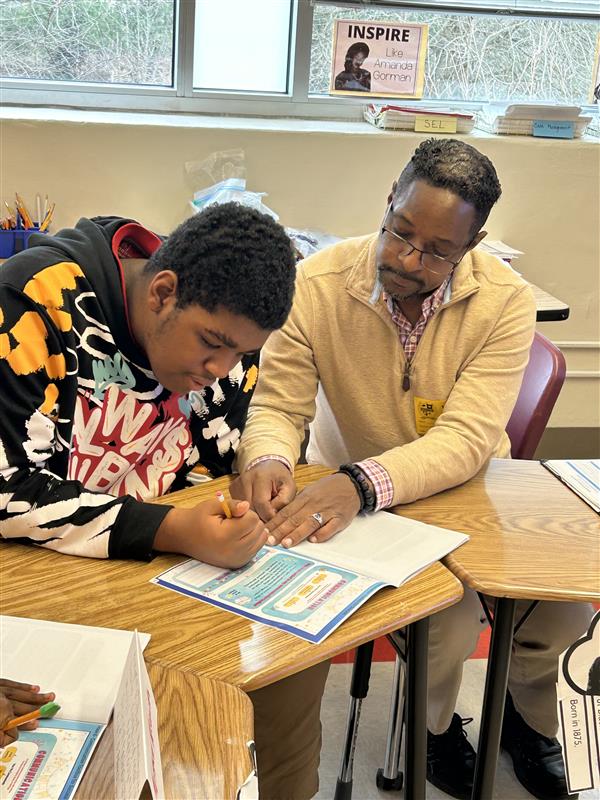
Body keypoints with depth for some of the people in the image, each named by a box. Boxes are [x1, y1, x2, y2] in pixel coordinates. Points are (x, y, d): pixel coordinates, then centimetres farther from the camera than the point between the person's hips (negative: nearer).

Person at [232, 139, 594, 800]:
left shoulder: (505, 300, -17)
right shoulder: (317, 283, -17)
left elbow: (467, 440, -26)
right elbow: (277, 405, -12)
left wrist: (361, 483, -42)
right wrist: (267, 459, -37)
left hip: (462, 490, 2)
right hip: (350, 497, -1)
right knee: (453, 608, -26)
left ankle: (526, 713, 24)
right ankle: (435, 722, 12)